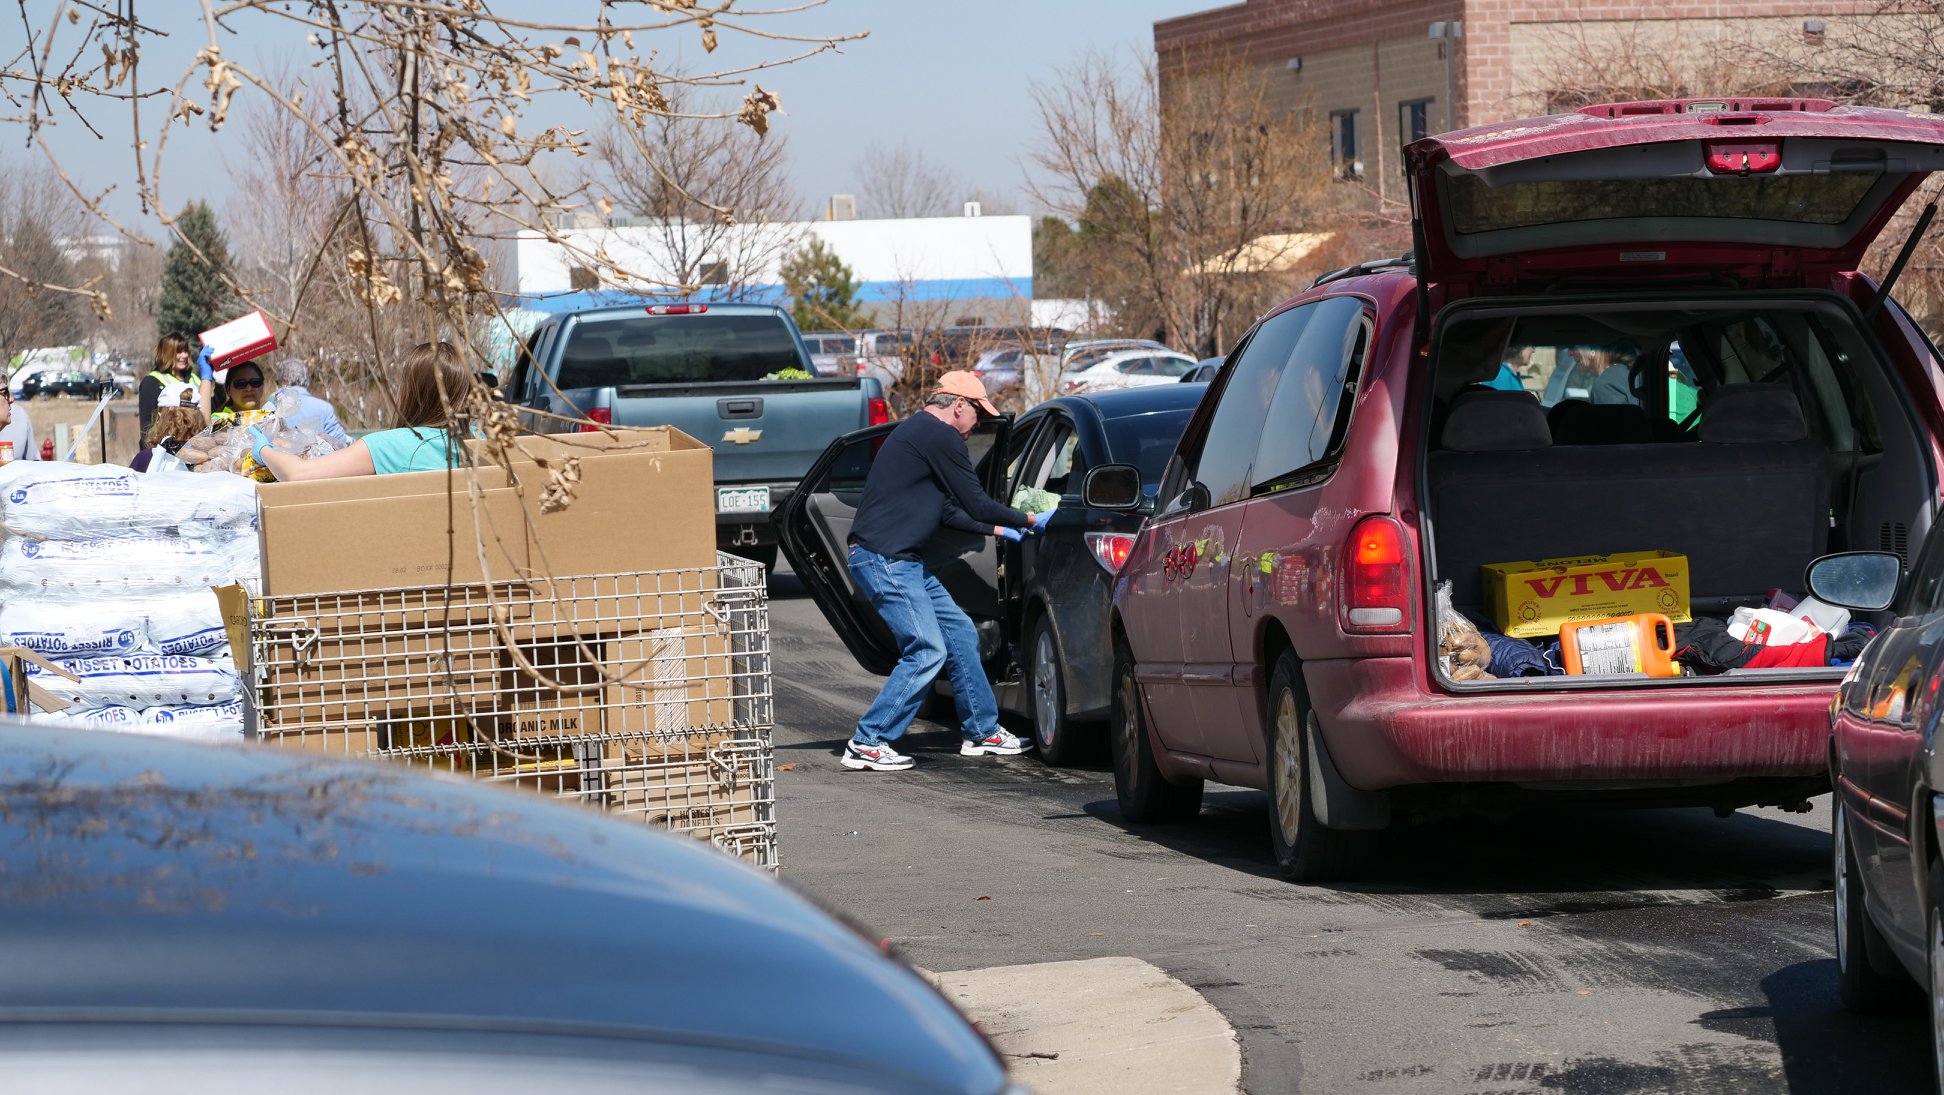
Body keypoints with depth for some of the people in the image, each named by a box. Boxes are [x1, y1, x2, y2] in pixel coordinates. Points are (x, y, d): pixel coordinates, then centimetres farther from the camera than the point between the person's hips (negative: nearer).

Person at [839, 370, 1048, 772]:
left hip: (901, 561, 11)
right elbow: (976, 504, -10)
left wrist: (995, 529, 28)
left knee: (961, 634, 13)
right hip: (884, 559, -11)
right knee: (927, 650, -12)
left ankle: (982, 731, 22)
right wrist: (1031, 520, 2)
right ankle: (867, 744, -9)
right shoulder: (941, 437, -12)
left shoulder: (918, 431, 21)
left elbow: (948, 512, 28)